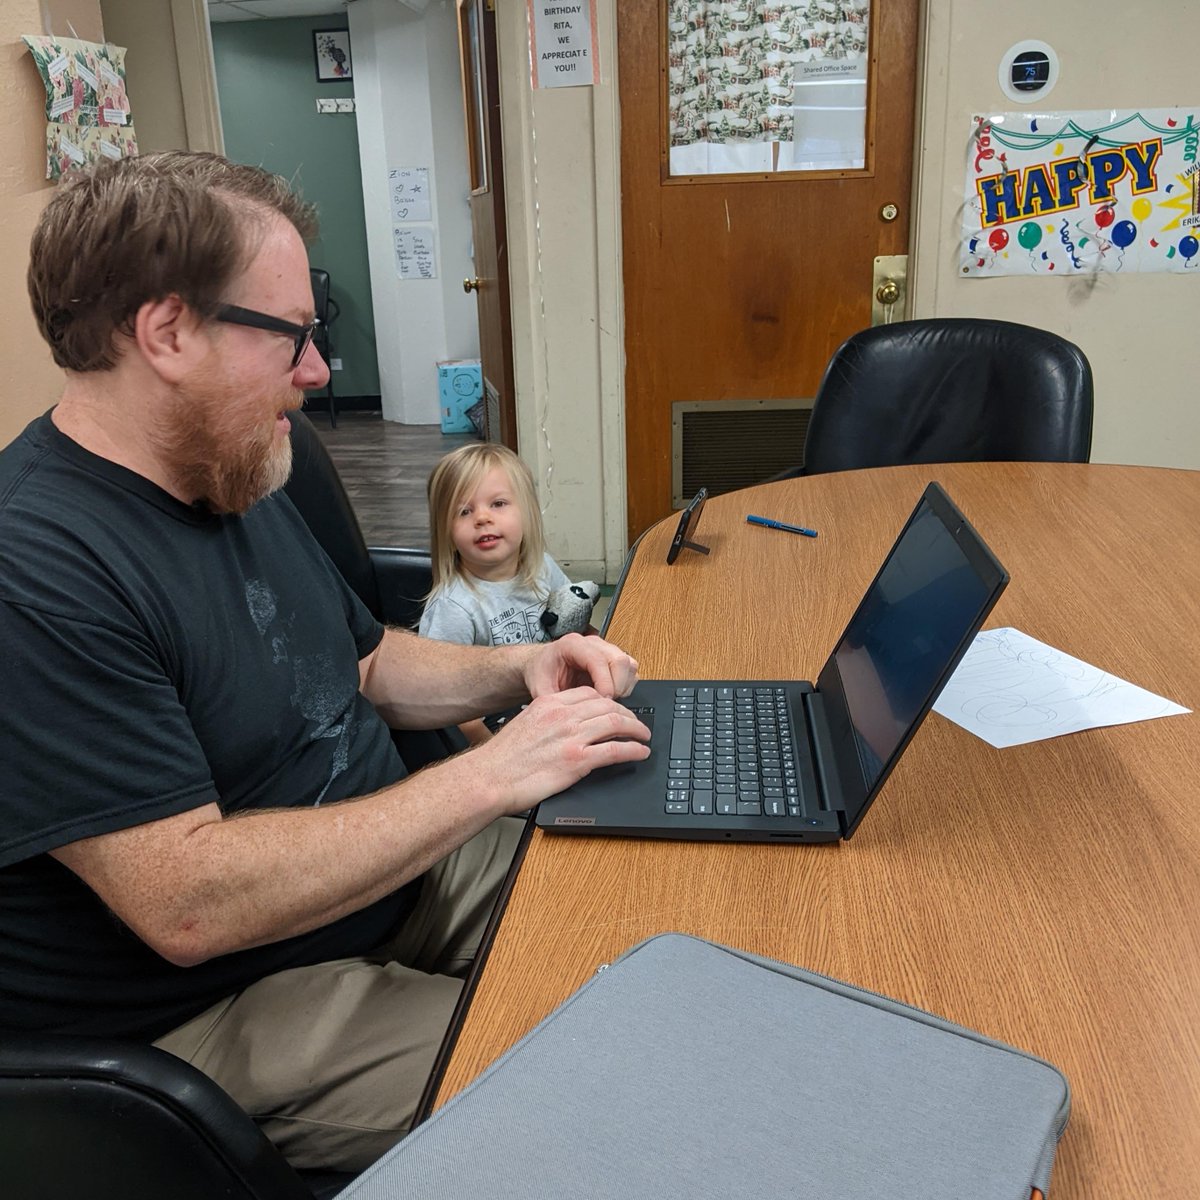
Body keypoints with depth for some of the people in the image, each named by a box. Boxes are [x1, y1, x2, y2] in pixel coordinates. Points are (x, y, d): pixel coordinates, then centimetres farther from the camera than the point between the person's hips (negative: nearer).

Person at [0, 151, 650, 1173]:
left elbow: (364, 664, 17)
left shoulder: (235, 477, 6)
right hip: (207, 1008, -8)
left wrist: (517, 669, -2)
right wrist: (491, 775, -26)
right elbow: (188, 904, -29)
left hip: (397, 872, 9)